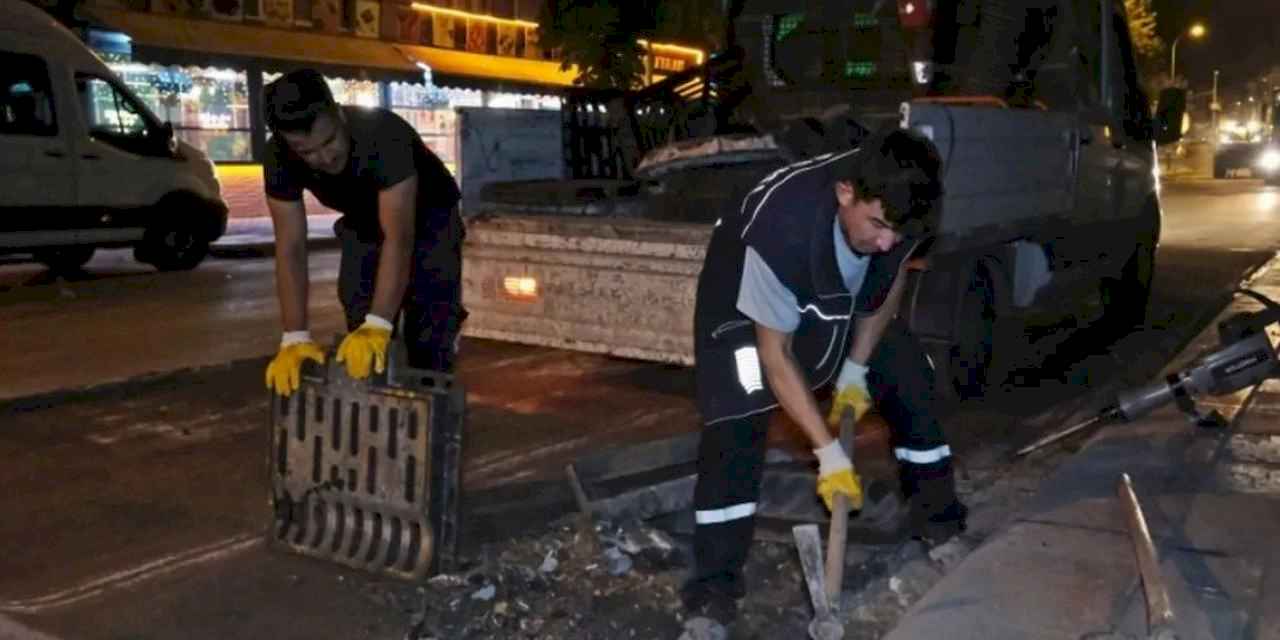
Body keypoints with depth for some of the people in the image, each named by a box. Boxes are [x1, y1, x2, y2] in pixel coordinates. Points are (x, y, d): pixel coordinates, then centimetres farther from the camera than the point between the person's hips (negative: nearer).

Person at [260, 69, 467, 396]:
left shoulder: (384, 136, -40)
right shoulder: (278, 158, -27)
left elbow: (398, 238, -43)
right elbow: (291, 249, -27)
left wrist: (378, 325, -51)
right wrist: (295, 338, -35)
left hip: (428, 217, -4)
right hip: (362, 223, 4)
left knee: (430, 343, -11)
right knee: (360, 352, 4)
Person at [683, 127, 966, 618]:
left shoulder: (898, 208, -28)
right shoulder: (780, 228, -44)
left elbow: (892, 277, -4)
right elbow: (775, 352, -33)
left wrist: (857, 368, -6)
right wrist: (828, 452, -31)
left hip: (847, 292, 6)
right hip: (743, 297, -5)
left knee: (910, 377, 2)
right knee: (737, 421, -19)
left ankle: (939, 515, 22)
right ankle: (715, 579, -10)